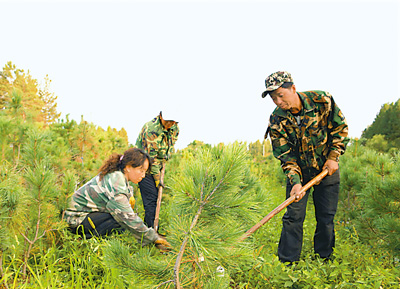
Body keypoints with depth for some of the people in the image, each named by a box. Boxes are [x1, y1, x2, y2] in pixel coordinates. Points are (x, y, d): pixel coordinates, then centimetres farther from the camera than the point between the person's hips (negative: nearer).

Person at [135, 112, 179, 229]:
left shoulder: (175, 128, -5)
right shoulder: (151, 129, -28)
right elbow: (151, 157, -24)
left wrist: (163, 162, 7)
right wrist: (157, 178, -18)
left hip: (158, 164, 7)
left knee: (158, 195, 9)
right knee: (151, 196, -12)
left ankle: (148, 222, 22)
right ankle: (152, 229, -8)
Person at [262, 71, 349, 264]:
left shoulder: (322, 101, -18)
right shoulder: (276, 120, -16)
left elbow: (341, 128, -4)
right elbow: (285, 155, -12)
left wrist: (333, 157, -10)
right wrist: (295, 182, -24)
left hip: (327, 168, 0)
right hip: (299, 170, 0)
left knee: (326, 217, 5)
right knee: (293, 216, -3)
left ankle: (323, 258, 24)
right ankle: (287, 262, 10)